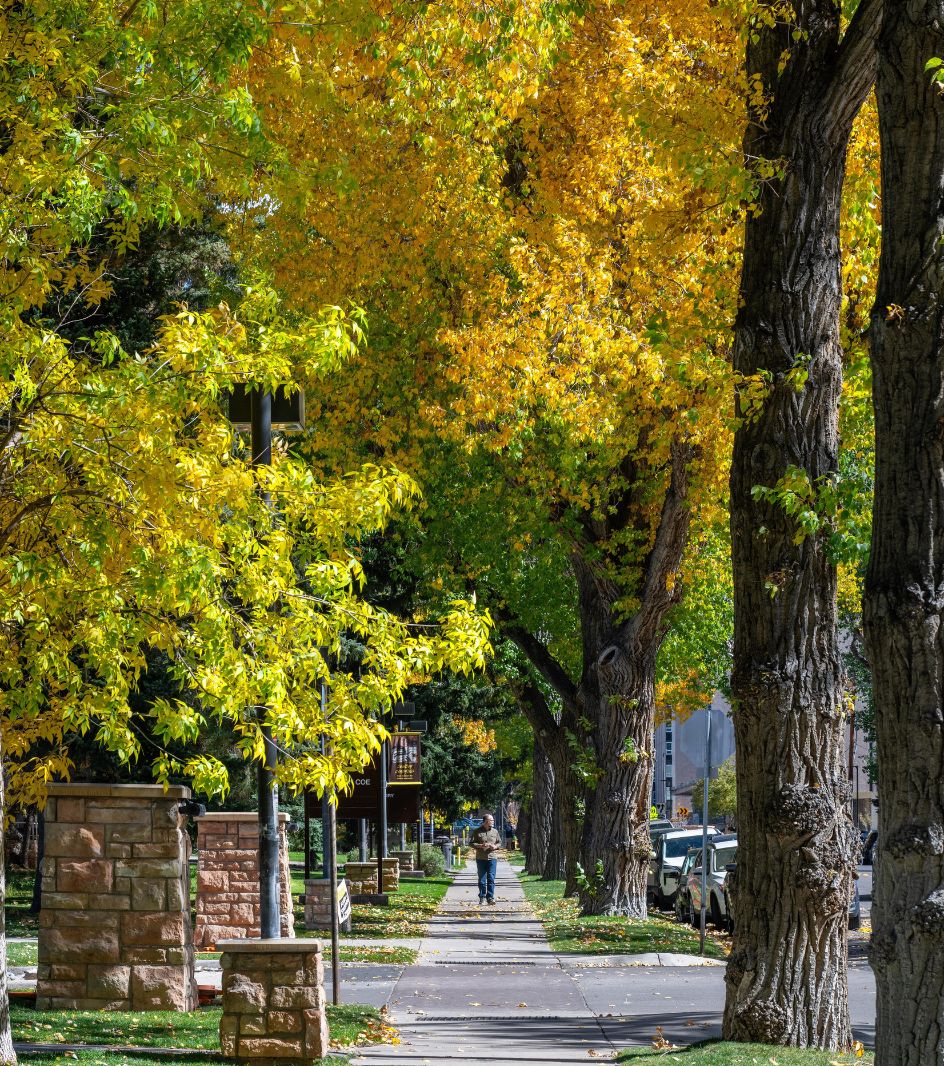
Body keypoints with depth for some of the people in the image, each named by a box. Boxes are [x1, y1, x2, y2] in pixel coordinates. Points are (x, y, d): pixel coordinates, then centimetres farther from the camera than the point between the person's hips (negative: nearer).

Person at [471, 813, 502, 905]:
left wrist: (495, 846, -5)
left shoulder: (495, 832, 11)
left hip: (492, 858, 1)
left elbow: (499, 843, 16)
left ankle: (490, 898, -2)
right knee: (482, 879, 2)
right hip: (481, 858, -1)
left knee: (491, 879, -5)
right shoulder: (477, 832, 3)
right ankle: (482, 898, 10)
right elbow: (472, 843, 2)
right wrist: (481, 846, -14)